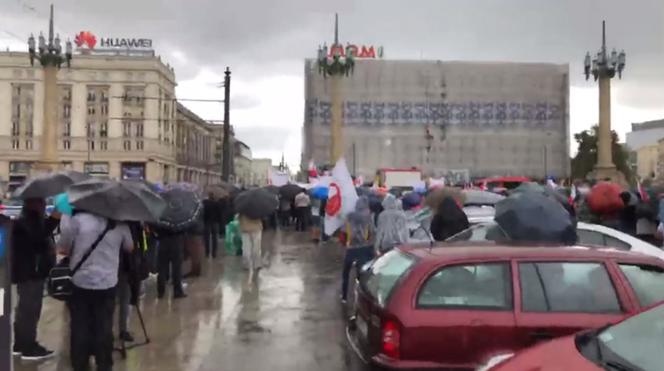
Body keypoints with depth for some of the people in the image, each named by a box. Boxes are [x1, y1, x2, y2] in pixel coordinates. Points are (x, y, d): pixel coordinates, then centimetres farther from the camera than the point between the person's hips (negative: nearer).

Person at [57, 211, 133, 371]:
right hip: (107, 284, 1)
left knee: (80, 327, 10)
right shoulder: (120, 223, -2)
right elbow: (130, 248, 13)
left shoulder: (77, 219, -10)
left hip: (80, 283, -1)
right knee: (104, 328, 10)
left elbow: (62, 249, -3)